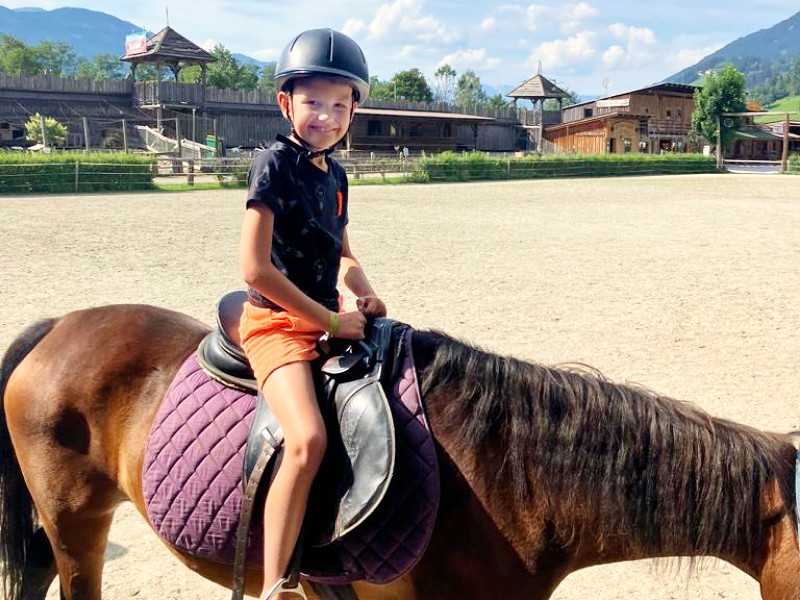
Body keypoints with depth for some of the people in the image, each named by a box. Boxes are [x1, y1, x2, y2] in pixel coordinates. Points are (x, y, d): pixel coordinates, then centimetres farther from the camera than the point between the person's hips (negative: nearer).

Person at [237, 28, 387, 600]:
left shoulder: (336, 175, 11)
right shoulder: (275, 164, -12)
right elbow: (254, 268, -20)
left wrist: (365, 292, 4)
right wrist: (331, 320, -15)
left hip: (329, 320, 8)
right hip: (277, 321, -8)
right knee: (309, 440, -28)